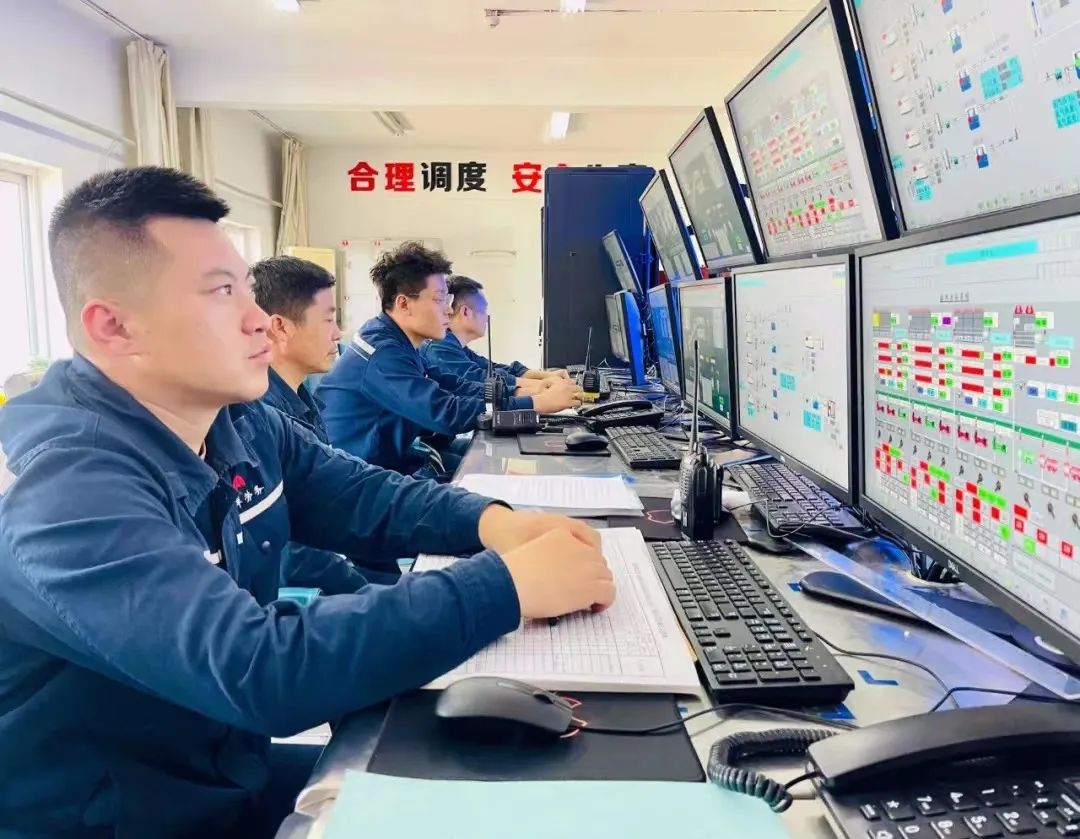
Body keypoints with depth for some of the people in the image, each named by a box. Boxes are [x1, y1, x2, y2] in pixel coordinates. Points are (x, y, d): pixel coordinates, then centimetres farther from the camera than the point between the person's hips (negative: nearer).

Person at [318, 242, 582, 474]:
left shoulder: (395, 344, 9)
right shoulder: (382, 353, -22)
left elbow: (451, 387, 8)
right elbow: (447, 413, -29)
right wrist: (538, 403, -25)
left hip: (391, 466, 9)